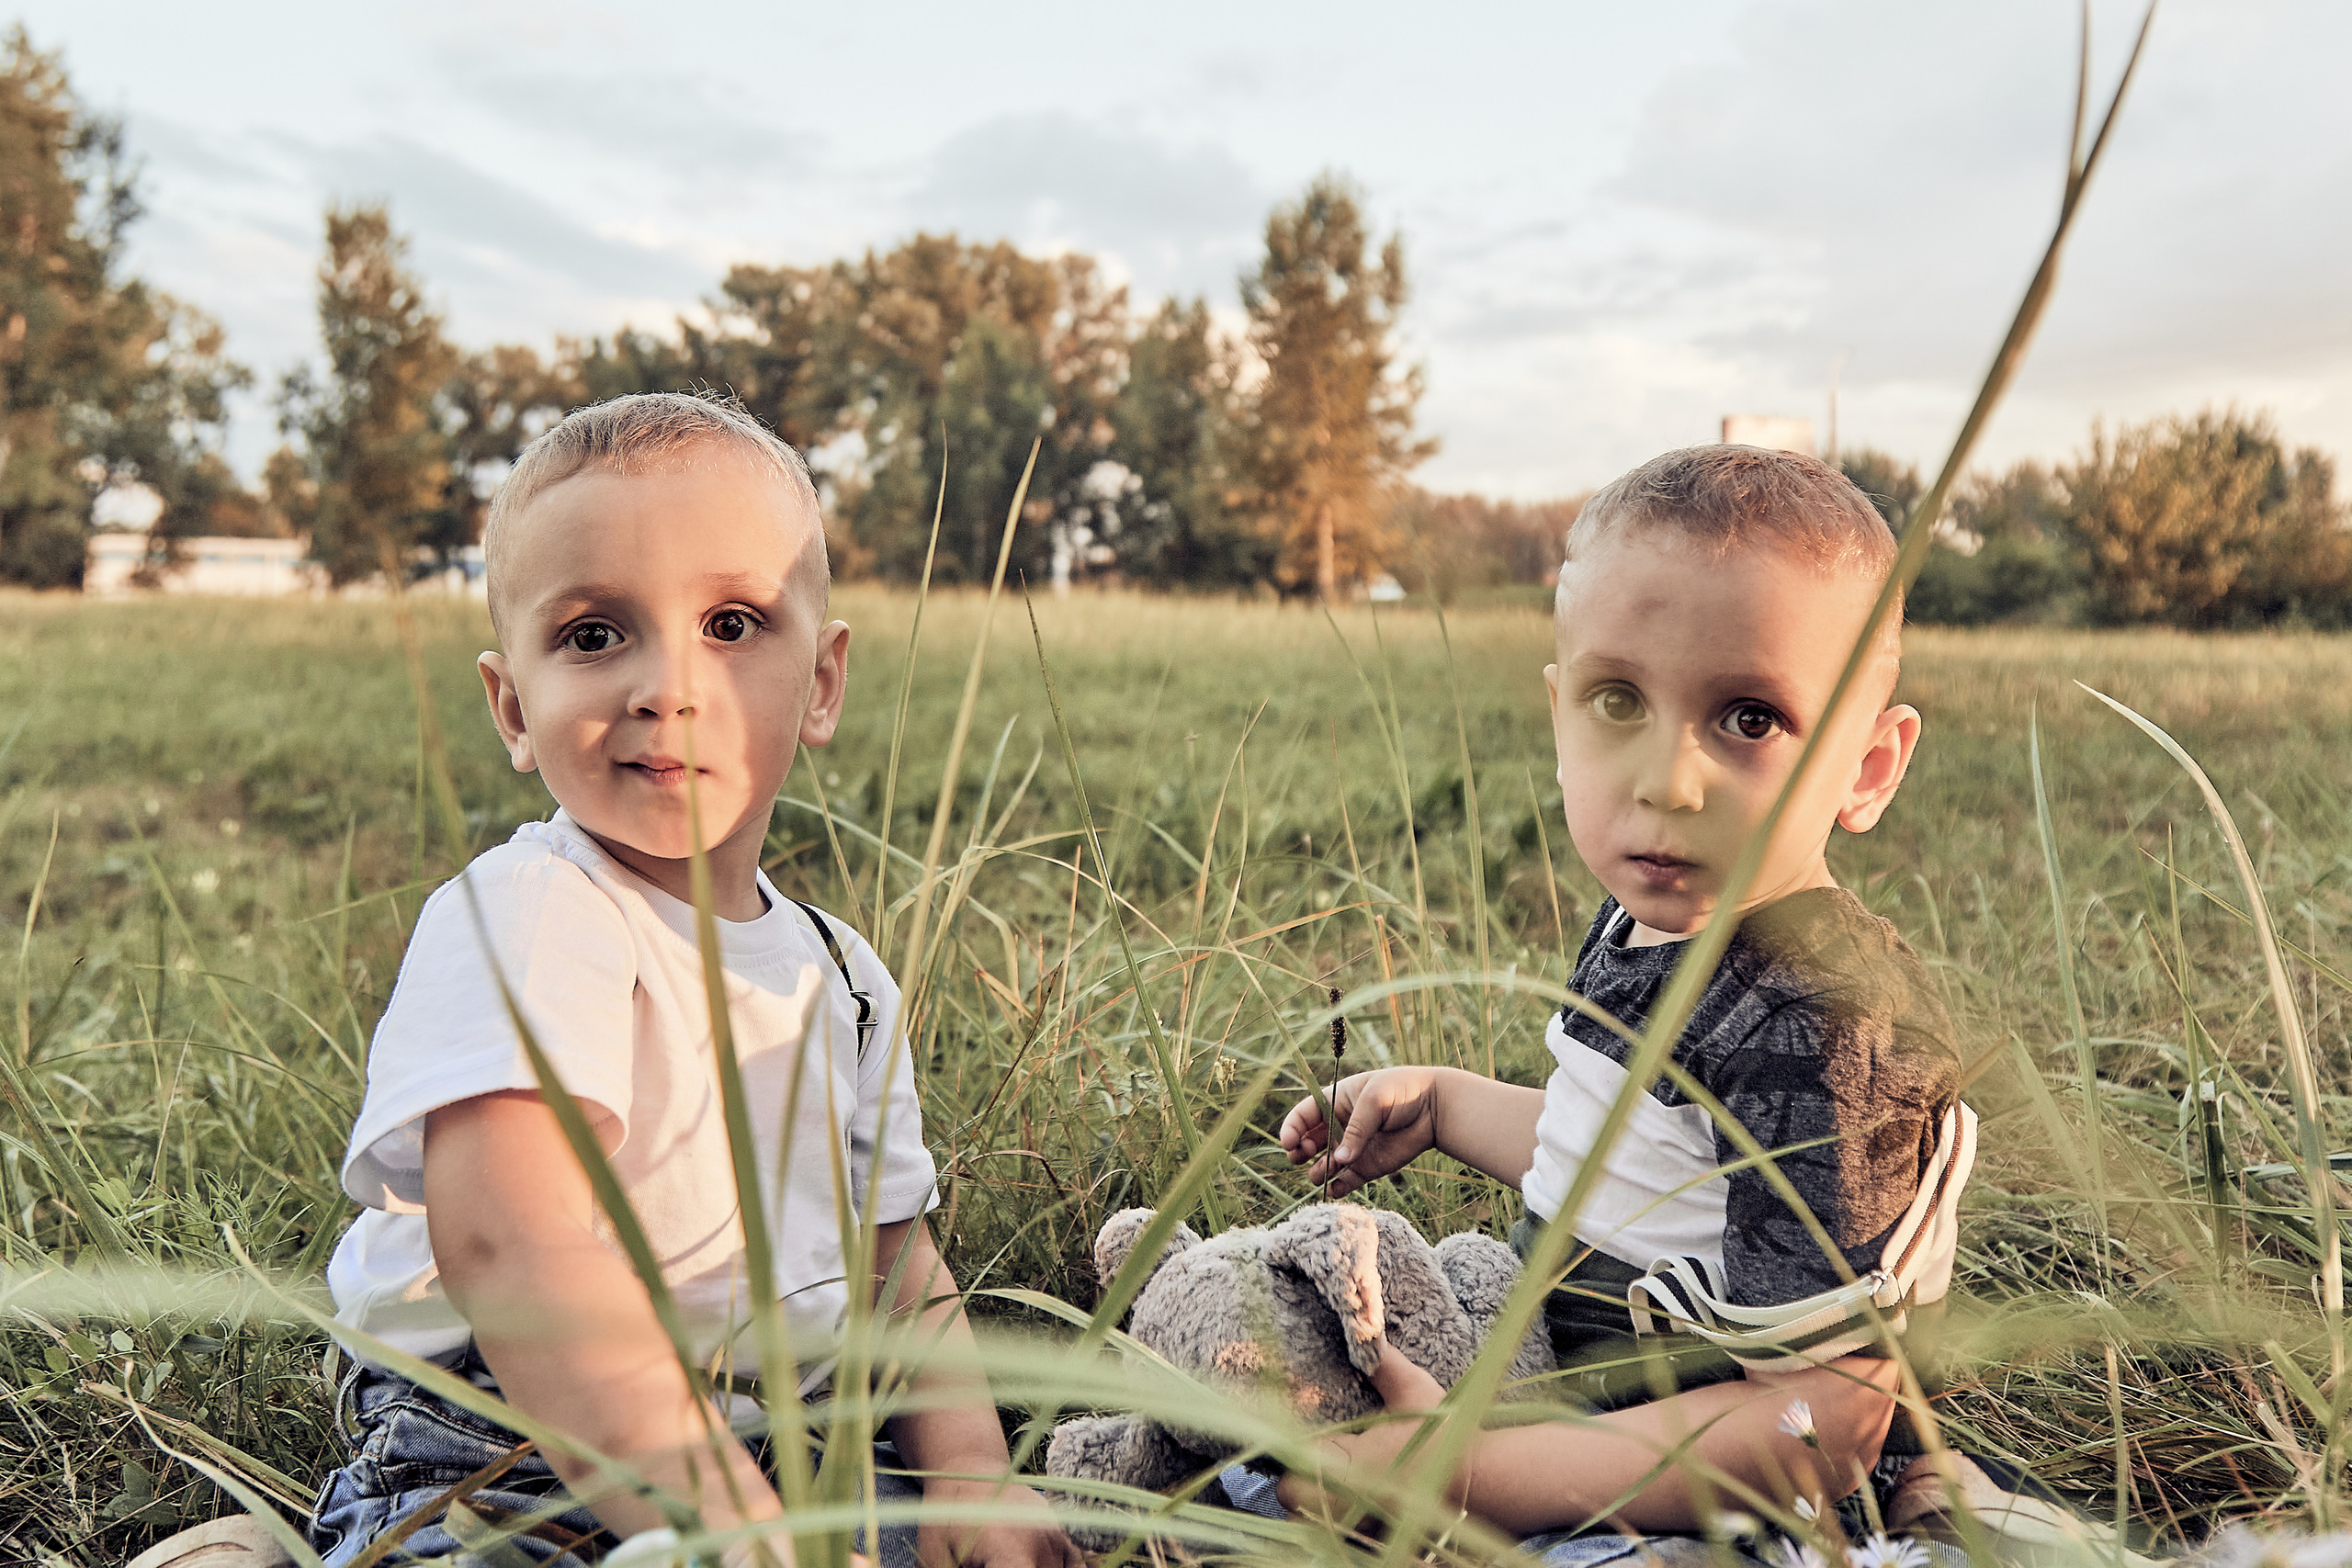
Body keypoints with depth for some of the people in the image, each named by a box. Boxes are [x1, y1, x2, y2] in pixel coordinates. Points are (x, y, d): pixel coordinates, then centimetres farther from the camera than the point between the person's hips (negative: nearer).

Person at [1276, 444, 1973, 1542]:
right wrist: (1438, 1103, 10)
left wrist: (1470, 1474, -33)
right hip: (1550, 1354, 9)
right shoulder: (1647, 926, -2)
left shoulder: (1819, 1033, -31)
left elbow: (1823, 1426, -31)